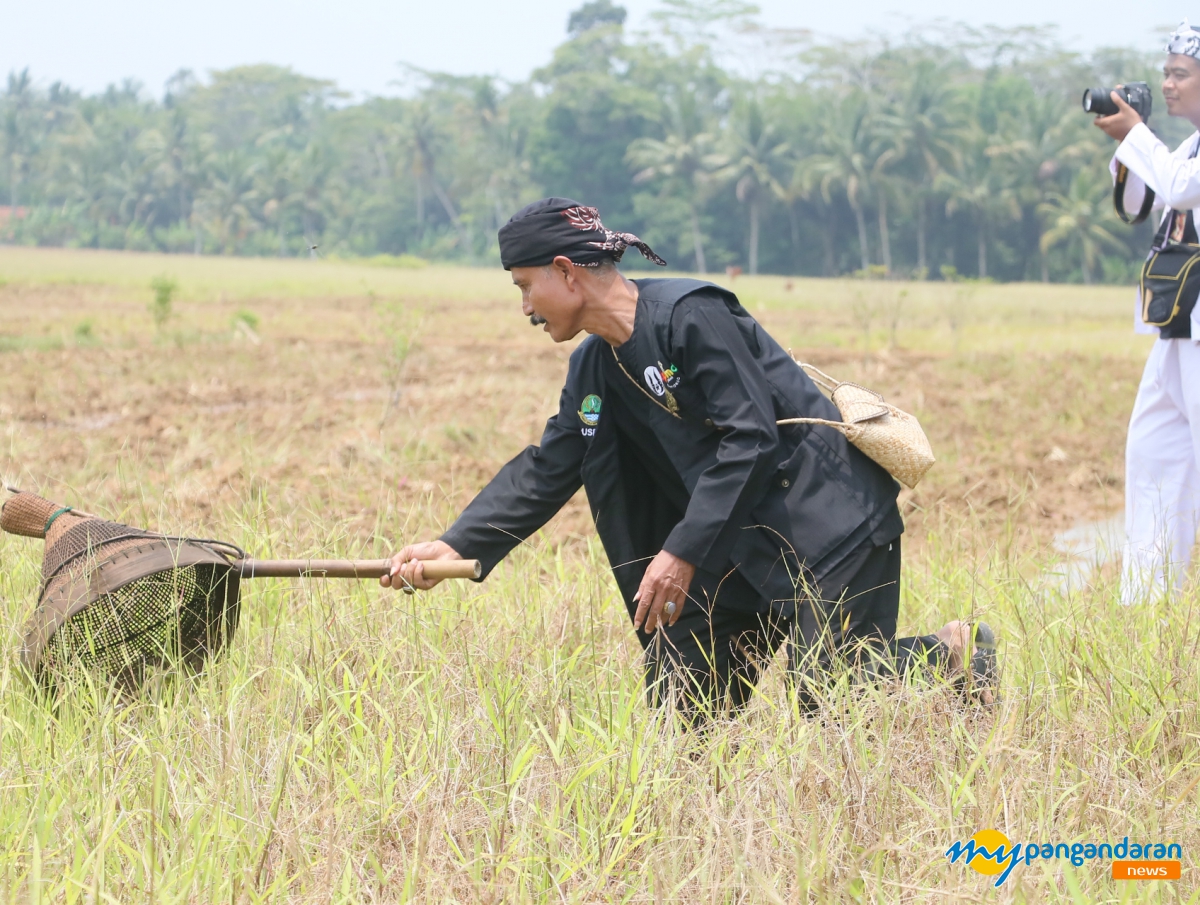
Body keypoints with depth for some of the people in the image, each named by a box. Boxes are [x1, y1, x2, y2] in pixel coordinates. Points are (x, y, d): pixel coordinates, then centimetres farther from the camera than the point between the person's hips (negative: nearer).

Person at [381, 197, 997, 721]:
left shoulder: (690, 316, -18)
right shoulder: (593, 370, 8)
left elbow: (752, 439, -23)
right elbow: (545, 471, 8)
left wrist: (684, 552, -26)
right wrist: (456, 545, -5)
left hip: (827, 524, -9)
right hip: (742, 544, 9)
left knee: (826, 699, -15)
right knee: (677, 704, 2)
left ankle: (954, 656, 12)